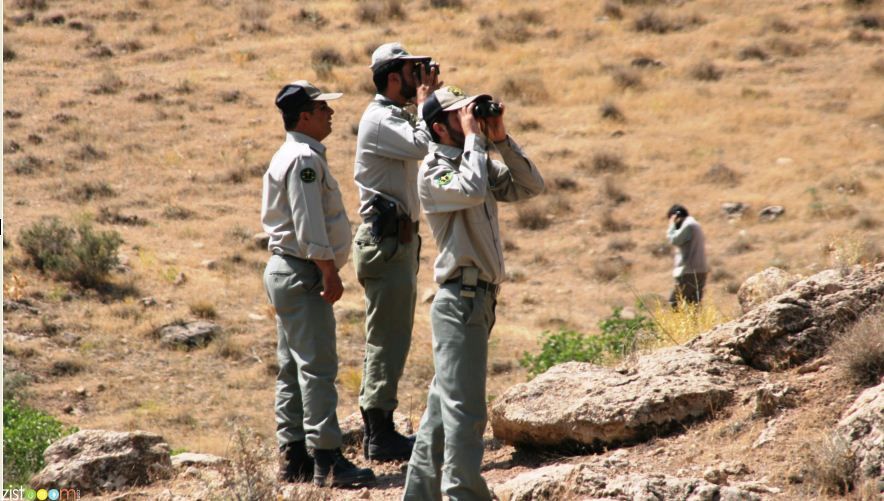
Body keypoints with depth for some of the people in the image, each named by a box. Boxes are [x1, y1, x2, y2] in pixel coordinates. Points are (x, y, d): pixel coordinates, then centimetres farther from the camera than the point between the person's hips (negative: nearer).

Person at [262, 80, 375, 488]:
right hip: (302, 274, -11)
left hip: (286, 271, 11)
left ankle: (293, 458, 15)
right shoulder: (304, 159, -15)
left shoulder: (292, 156, 18)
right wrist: (330, 272, -19)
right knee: (317, 366, -12)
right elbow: (309, 226, -22)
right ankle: (327, 460, -14)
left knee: (294, 368, 12)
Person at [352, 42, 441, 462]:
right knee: (387, 337, -9)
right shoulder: (379, 119, -14)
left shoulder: (394, 117, 19)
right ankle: (381, 436, -7)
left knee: (389, 337, 14)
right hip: (386, 238, -11)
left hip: (397, 237, 11)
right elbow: (421, 146, -29)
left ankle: (377, 429, 20)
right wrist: (425, 101, -16)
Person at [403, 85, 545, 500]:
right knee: (465, 411, -10)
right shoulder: (433, 172, -10)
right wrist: (474, 137, -17)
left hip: (480, 298, 9)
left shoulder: (479, 164, 15)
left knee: (444, 405, 13)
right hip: (460, 299, -9)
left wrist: (500, 140, 1)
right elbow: (473, 191, -29)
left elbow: (530, 186, 9)